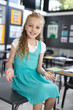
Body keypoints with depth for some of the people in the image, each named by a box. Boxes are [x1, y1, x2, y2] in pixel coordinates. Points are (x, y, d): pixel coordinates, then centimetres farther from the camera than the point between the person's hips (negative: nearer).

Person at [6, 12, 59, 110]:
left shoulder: (41, 46, 7)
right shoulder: (17, 43, -3)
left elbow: (39, 67, 7)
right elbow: (10, 61, 1)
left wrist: (44, 73, -14)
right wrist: (10, 69, -22)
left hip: (34, 76, 4)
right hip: (20, 77, -4)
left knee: (53, 88, -18)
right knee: (41, 91, -28)